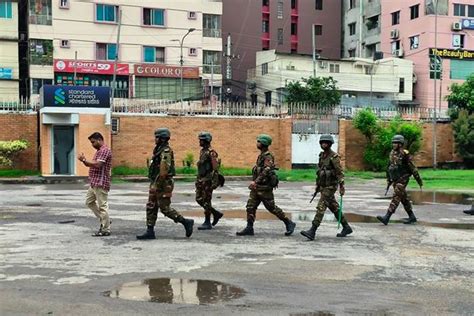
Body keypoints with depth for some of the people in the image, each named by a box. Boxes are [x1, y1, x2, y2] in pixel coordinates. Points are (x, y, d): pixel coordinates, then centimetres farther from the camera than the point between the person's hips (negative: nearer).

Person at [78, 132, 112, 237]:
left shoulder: (105, 150, -13)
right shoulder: (99, 151, 19)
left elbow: (97, 164, -25)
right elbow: (93, 165, 19)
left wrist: (84, 160, -16)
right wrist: (84, 161, 2)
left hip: (101, 183, -11)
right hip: (94, 183, 11)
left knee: (102, 205, -5)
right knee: (89, 201, 17)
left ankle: (106, 230, 1)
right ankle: (104, 220, 24)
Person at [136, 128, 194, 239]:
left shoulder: (166, 151, -17)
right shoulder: (159, 150, 15)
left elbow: (164, 170, -24)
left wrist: (156, 185, -23)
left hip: (163, 184, -10)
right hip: (156, 184, 10)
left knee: (165, 208, -6)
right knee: (151, 207, 7)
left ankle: (186, 222, 5)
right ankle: (150, 232, 10)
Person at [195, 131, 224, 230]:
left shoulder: (211, 152, -14)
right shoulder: (202, 151, 15)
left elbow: (215, 167, -18)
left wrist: (214, 181, -22)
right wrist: (198, 180, 22)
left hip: (208, 180, -9)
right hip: (201, 179, 9)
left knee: (206, 201, -5)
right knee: (199, 199, 10)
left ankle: (207, 223, 4)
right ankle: (216, 213, 22)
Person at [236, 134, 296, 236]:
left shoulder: (268, 156, -15)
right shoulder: (261, 155, 15)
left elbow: (266, 171, -27)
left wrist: (256, 181, -32)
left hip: (265, 188, -9)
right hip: (257, 187, 9)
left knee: (272, 208, -3)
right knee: (250, 206, 3)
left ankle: (289, 224, 9)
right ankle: (249, 228, 6)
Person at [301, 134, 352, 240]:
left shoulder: (334, 157, -14)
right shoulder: (322, 155, 11)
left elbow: (340, 172, -17)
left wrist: (342, 187, -21)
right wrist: (317, 185, 19)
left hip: (330, 187, -9)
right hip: (323, 186, 9)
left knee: (321, 207, -13)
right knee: (334, 208, 15)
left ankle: (312, 232, -16)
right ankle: (346, 228, 27)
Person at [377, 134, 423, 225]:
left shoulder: (405, 154, -13)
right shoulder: (392, 153, 9)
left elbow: (413, 168, -10)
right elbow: (389, 167, 17)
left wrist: (419, 180, -7)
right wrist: (388, 180, 17)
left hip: (402, 180, -8)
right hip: (395, 180, 8)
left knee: (396, 198, -13)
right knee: (404, 199, 12)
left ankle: (386, 218, -20)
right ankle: (412, 217, 23)